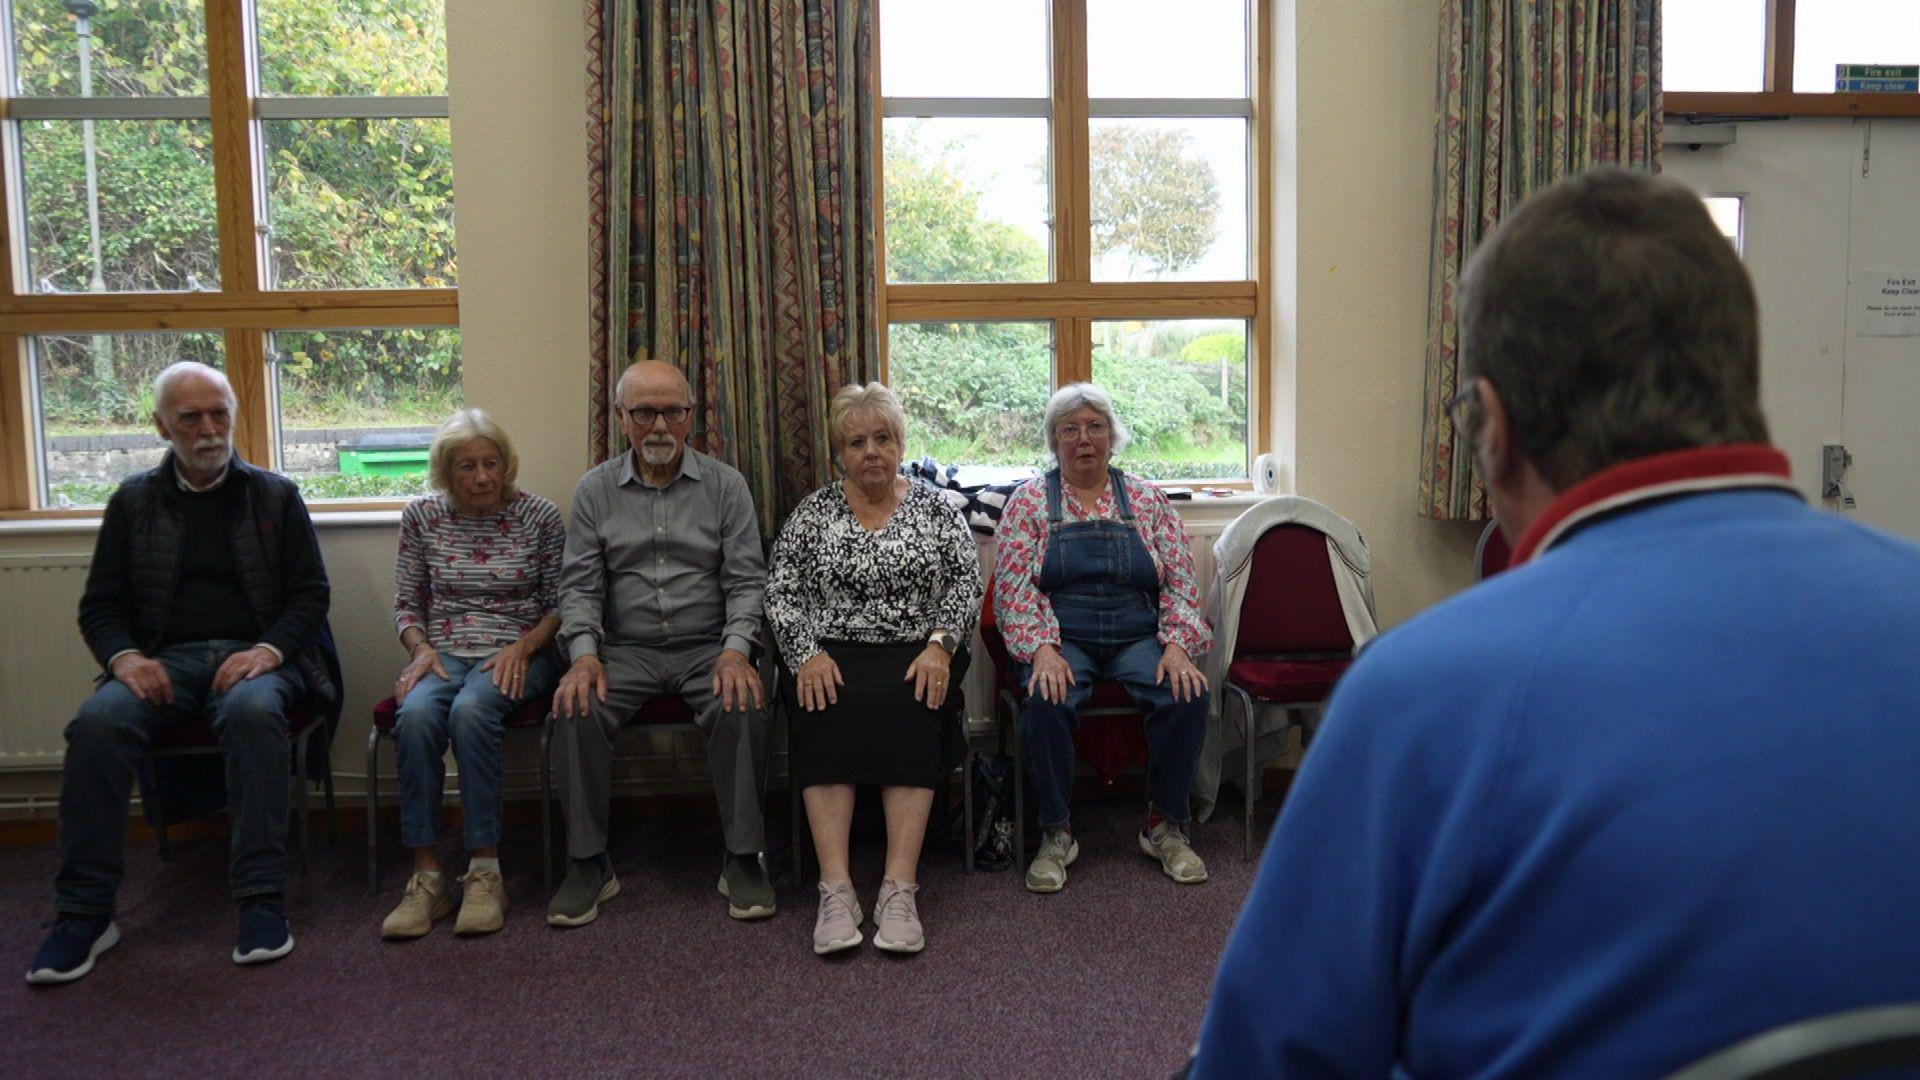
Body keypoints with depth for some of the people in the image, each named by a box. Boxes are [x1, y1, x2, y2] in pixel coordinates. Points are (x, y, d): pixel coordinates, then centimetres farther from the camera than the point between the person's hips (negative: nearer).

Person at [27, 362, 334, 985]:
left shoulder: (276, 496, 11)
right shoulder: (134, 501, 15)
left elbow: (311, 594, 7)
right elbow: (100, 606, 12)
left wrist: (269, 650, -13)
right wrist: (125, 657, -10)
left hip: (254, 657, -1)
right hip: (166, 659, 2)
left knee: (252, 710, -37)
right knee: (98, 721, -30)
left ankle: (263, 902, -35)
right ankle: (84, 913, -23)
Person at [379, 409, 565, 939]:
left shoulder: (539, 516, 1)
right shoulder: (421, 517, 7)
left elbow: (560, 604, 4)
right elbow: (405, 604, 13)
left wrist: (522, 647, -12)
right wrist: (422, 649, -7)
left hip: (517, 655, -2)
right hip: (443, 653, 2)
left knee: (471, 710, -36)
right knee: (416, 715, -33)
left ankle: (485, 871, -29)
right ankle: (427, 877, -28)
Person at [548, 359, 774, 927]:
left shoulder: (725, 485, 5)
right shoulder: (595, 490, 8)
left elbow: (746, 580, 0)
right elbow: (579, 584, 3)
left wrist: (735, 650, -17)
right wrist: (584, 654, -14)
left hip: (707, 646, -1)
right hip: (626, 649, 1)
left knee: (743, 704, -31)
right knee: (575, 707, -27)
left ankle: (744, 858, -18)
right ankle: (588, 864, -14)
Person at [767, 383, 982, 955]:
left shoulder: (936, 507, 10)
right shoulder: (812, 512, 11)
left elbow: (967, 584, 3)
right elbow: (781, 593, 5)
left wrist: (940, 645, -13)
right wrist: (807, 654, -11)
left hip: (917, 655, 0)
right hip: (832, 655, 1)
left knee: (909, 712, -33)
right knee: (825, 716, -32)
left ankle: (899, 889, -37)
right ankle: (835, 889, -36)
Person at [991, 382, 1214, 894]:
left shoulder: (1148, 500, 10)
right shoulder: (1029, 502, 6)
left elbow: (1181, 582, 5)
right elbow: (1013, 589, -3)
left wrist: (1177, 646, -11)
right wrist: (1042, 649, -19)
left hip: (1139, 637, 2)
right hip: (1062, 639, -1)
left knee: (1187, 695, -27)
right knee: (1046, 700, -34)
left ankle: (1166, 826, -6)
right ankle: (1056, 834, -14)